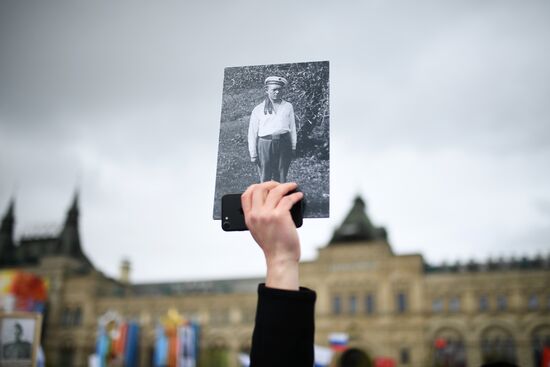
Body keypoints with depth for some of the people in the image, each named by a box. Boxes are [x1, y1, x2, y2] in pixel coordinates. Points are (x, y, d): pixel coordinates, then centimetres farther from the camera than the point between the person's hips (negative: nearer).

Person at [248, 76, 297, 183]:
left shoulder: (288, 106, 10)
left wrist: (293, 147, 10)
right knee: (265, 179, 1)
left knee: (281, 178, 8)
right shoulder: (258, 109, 4)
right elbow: (252, 133, 5)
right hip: (265, 143, -1)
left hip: (284, 143, 2)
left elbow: (292, 127, 13)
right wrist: (253, 154, 3)